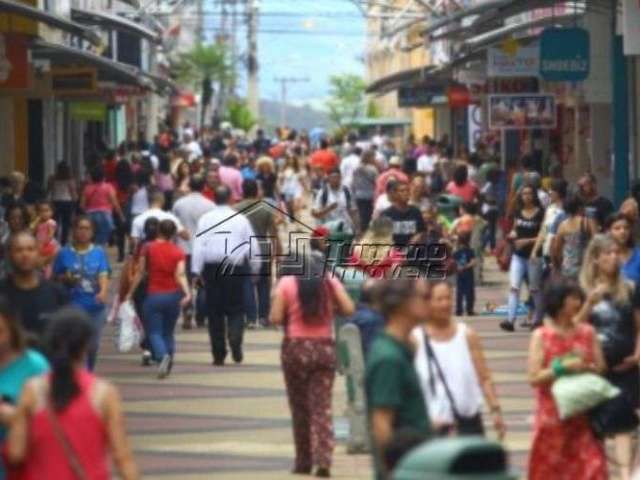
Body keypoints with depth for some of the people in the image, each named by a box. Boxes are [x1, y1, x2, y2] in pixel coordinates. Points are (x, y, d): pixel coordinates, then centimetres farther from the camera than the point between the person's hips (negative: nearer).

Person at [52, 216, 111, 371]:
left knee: (93, 345, 14)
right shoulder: (64, 253, 0)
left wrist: (103, 291, -29)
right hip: (72, 306, -2)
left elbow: (103, 275, -9)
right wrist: (66, 279, -16)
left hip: (95, 305, 2)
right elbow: (56, 277, 7)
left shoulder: (99, 252, 1)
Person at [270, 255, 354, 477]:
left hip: (296, 348, -1)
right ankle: (323, 461, -13)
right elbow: (348, 309, -4)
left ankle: (304, 461, 14)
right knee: (322, 407, 0)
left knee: (300, 408, 10)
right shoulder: (330, 282, 3)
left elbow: (275, 318, -9)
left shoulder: (286, 283, -2)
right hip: (325, 348, 1)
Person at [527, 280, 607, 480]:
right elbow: (534, 378, -9)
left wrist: (585, 366, -11)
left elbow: (601, 368, 9)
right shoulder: (541, 336, -4)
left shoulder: (587, 333, 5)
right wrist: (562, 367, -19)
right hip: (552, 416, -2)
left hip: (583, 416, 2)